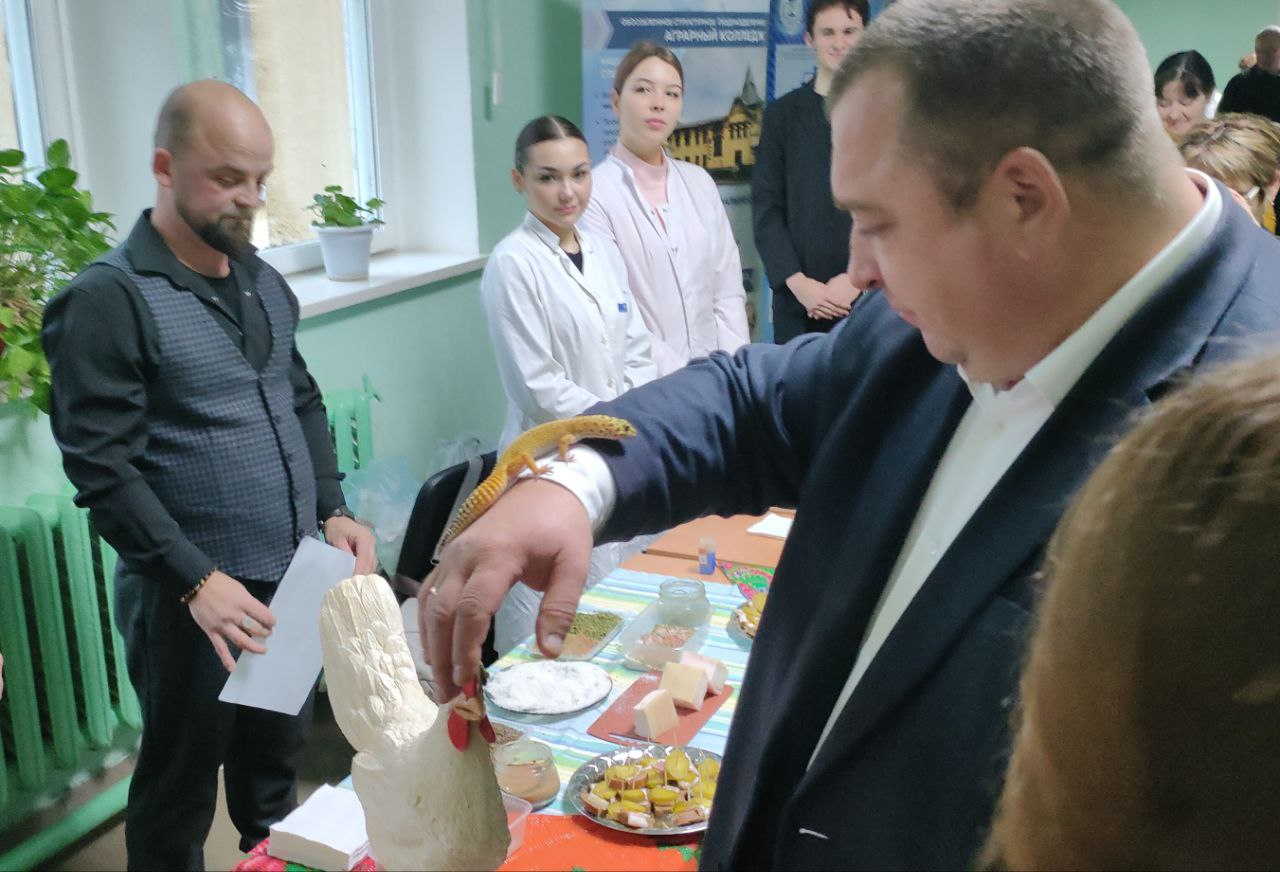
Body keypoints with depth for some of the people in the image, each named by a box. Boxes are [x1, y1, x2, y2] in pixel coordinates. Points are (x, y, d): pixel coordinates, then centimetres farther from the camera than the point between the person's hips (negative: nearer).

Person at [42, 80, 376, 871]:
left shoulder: (264, 283, 8)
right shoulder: (109, 300, -14)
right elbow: (102, 469, -18)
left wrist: (334, 510, 2)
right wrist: (197, 580, -24)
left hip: (291, 581, 6)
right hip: (189, 598, -6)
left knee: (277, 765, 22)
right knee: (181, 794, 12)